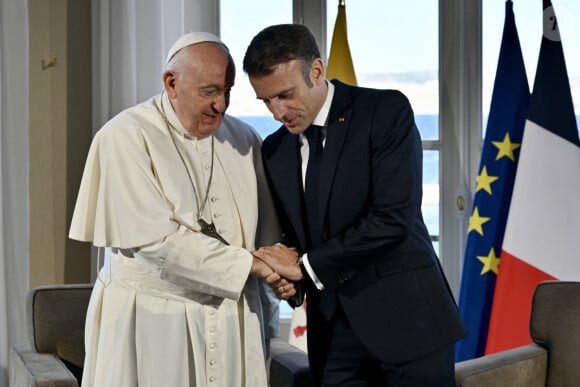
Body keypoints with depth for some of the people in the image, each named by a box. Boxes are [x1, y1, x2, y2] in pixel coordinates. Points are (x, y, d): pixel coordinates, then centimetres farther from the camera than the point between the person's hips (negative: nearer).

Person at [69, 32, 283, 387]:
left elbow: (265, 236, 8)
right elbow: (154, 238, -19)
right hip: (151, 322, -4)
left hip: (234, 324, 4)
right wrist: (250, 263, -17)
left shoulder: (244, 140, 5)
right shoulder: (127, 137, -10)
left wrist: (265, 326, 5)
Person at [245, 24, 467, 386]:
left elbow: (393, 218, -18)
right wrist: (286, 275, -5)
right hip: (331, 329, 5)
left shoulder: (387, 112, -9)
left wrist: (306, 265, -14)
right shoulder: (274, 150, 9)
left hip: (405, 316, -5)